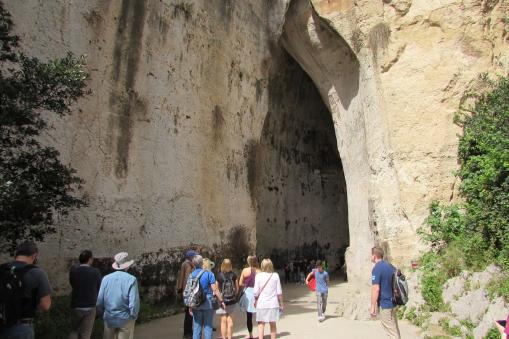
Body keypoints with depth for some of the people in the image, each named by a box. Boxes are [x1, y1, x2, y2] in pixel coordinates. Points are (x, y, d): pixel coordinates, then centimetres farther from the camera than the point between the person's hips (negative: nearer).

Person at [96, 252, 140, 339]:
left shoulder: (106, 278, -5)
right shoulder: (131, 279, -16)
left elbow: (99, 301, -1)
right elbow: (134, 302, -19)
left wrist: (103, 313, 16)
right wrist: (133, 316, -2)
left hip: (109, 318, 3)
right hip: (125, 319, -3)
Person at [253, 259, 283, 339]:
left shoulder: (258, 276, -4)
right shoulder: (275, 275, -1)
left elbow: (256, 292, -5)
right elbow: (279, 292, 0)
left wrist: (256, 301, 13)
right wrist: (281, 304, 10)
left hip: (262, 304, -1)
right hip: (273, 304, 1)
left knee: (261, 324, 8)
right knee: (273, 324, 13)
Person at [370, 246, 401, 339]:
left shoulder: (377, 268, -18)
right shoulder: (390, 266, 8)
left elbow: (376, 289, -22)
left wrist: (373, 307, -17)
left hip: (385, 304, -8)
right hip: (393, 302, 8)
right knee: (395, 330, 18)